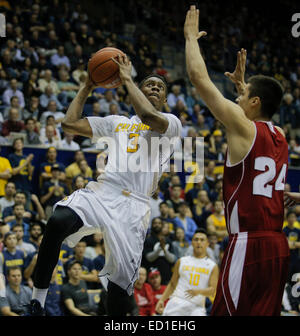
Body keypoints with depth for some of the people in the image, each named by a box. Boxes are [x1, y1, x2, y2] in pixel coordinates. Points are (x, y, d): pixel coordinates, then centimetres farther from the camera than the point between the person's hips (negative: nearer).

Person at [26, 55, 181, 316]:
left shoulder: (171, 123, 13)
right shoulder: (117, 122, 28)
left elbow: (148, 116, -12)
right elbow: (70, 123, 25)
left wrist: (127, 79, 0)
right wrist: (87, 87, 25)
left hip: (133, 205, -2)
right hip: (100, 192, 3)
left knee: (121, 281, -10)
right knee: (58, 222, -30)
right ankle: (37, 302, -21)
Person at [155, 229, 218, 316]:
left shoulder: (212, 266, 7)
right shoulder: (181, 261, 13)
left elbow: (212, 290, -3)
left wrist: (198, 291, -23)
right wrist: (162, 299, 5)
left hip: (197, 306, -1)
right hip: (177, 302, 1)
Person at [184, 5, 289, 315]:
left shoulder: (242, 126, -7)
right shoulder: (280, 137, 14)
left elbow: (199, 78, -3)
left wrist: (191, 36, 10)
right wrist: (242, 83, 43)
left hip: (248, 245, -8)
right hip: (278, 245, 8)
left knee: (227, 312, -5)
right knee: (265, 313, 11)